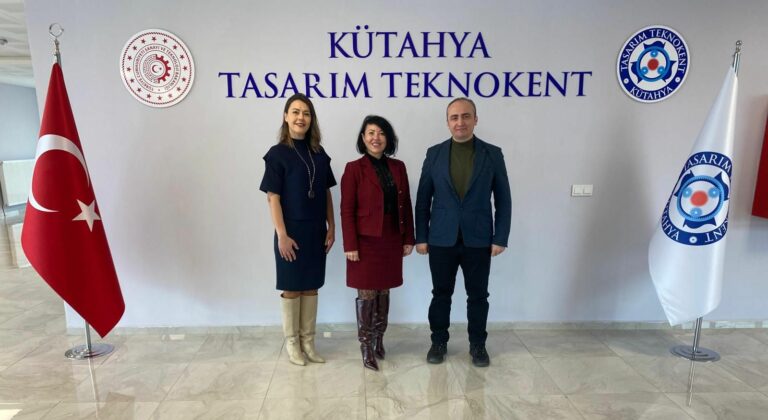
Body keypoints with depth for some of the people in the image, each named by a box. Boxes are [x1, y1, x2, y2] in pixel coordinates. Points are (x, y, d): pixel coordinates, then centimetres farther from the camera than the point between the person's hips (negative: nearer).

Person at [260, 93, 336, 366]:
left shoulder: (319, 153, 7)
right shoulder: (277, 154, -7)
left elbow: (326, 194, 8)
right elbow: (273, 198, -11)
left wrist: (331, 227, 4)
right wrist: (282, 235, -16)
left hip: (316, 230, 5)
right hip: (292, 231, -5)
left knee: (311, 286, 12)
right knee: (291, 287, 7)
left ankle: (308, 340, 26)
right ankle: (292, 341, 23)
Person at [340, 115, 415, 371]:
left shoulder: (398, 167, 7)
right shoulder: (354, 169, -7)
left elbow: (406, 206, 9)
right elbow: (347, 211, -9)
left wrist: (408, 238, 6)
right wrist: (350, 245, -14)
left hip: (392, 240, 5)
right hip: (366, 241, -4)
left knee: (384, 292, 14)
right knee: (367, 294, 3)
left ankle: (379, 340, 30)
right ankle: (366, 348, 17)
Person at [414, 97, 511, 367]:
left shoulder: (493, 154, 0)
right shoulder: (434, 153, 1)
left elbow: (503, 200, 1)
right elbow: (423, 199, 3)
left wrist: (500, 238, -4)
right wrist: (421, 237, -1)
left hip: (478, 240, 0)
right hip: (441, 239, 0)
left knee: (478, 295, 11)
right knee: (441, 293, 11)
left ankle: (477, 344, 29)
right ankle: (439, 342, 28)